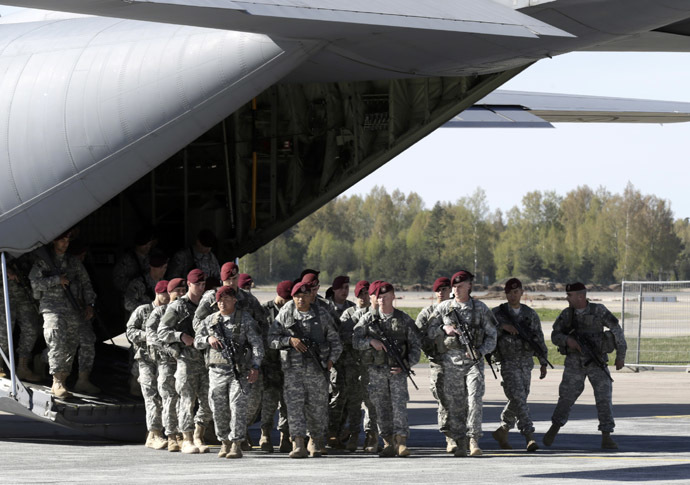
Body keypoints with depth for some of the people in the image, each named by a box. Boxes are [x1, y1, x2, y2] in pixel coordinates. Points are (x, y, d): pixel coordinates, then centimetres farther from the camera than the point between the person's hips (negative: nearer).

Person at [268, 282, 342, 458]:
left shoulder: (322, 314, 7)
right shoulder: (285, 315, 6)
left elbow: (334, 340, 12)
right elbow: (272, 338, 5)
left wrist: (331, 359, -1)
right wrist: (290, 340, -12)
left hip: (317, 368, 1)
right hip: (293, 368, -1)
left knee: (317, 406, 6)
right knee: (294, 404, -12)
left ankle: (316, 441, 25)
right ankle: (298, 445, -18)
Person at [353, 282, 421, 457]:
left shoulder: (404, 320, 3)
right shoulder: (368, 319, 4)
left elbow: (416, 345, 5)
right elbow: (355, 340, 2)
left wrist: (407, 364, -9)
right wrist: (371, 341, -16)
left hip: (397, 370, -1)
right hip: (376, 370, 1)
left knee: (399, 404, -12)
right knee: (382, 407, 2)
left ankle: (401, 442, -15)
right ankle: (389, 444, 8)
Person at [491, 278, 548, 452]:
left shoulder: (530, 315, 9)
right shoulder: (497, 313, 1)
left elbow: (539, 339, 10)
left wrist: (543, 363, 6)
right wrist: (502, 326, -23)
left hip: (526, 363, 4)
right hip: (508, 363, -4)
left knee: (519, 400, 8)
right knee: (518, 399, -14)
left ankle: (502, 430, 27)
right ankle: (529, 437, -20)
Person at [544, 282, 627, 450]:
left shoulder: (599, 311, -8)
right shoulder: (566, 314, 0)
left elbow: (616, 331, -5)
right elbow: (555, 336, -1)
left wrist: (621, 355, -7)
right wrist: (567, 340, -23)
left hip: (597, 361, -2)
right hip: (575, 362, 2)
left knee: (604, 397, -10)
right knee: (567, 396, 4)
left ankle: (606, 438, -6)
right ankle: (555, 428, 27)